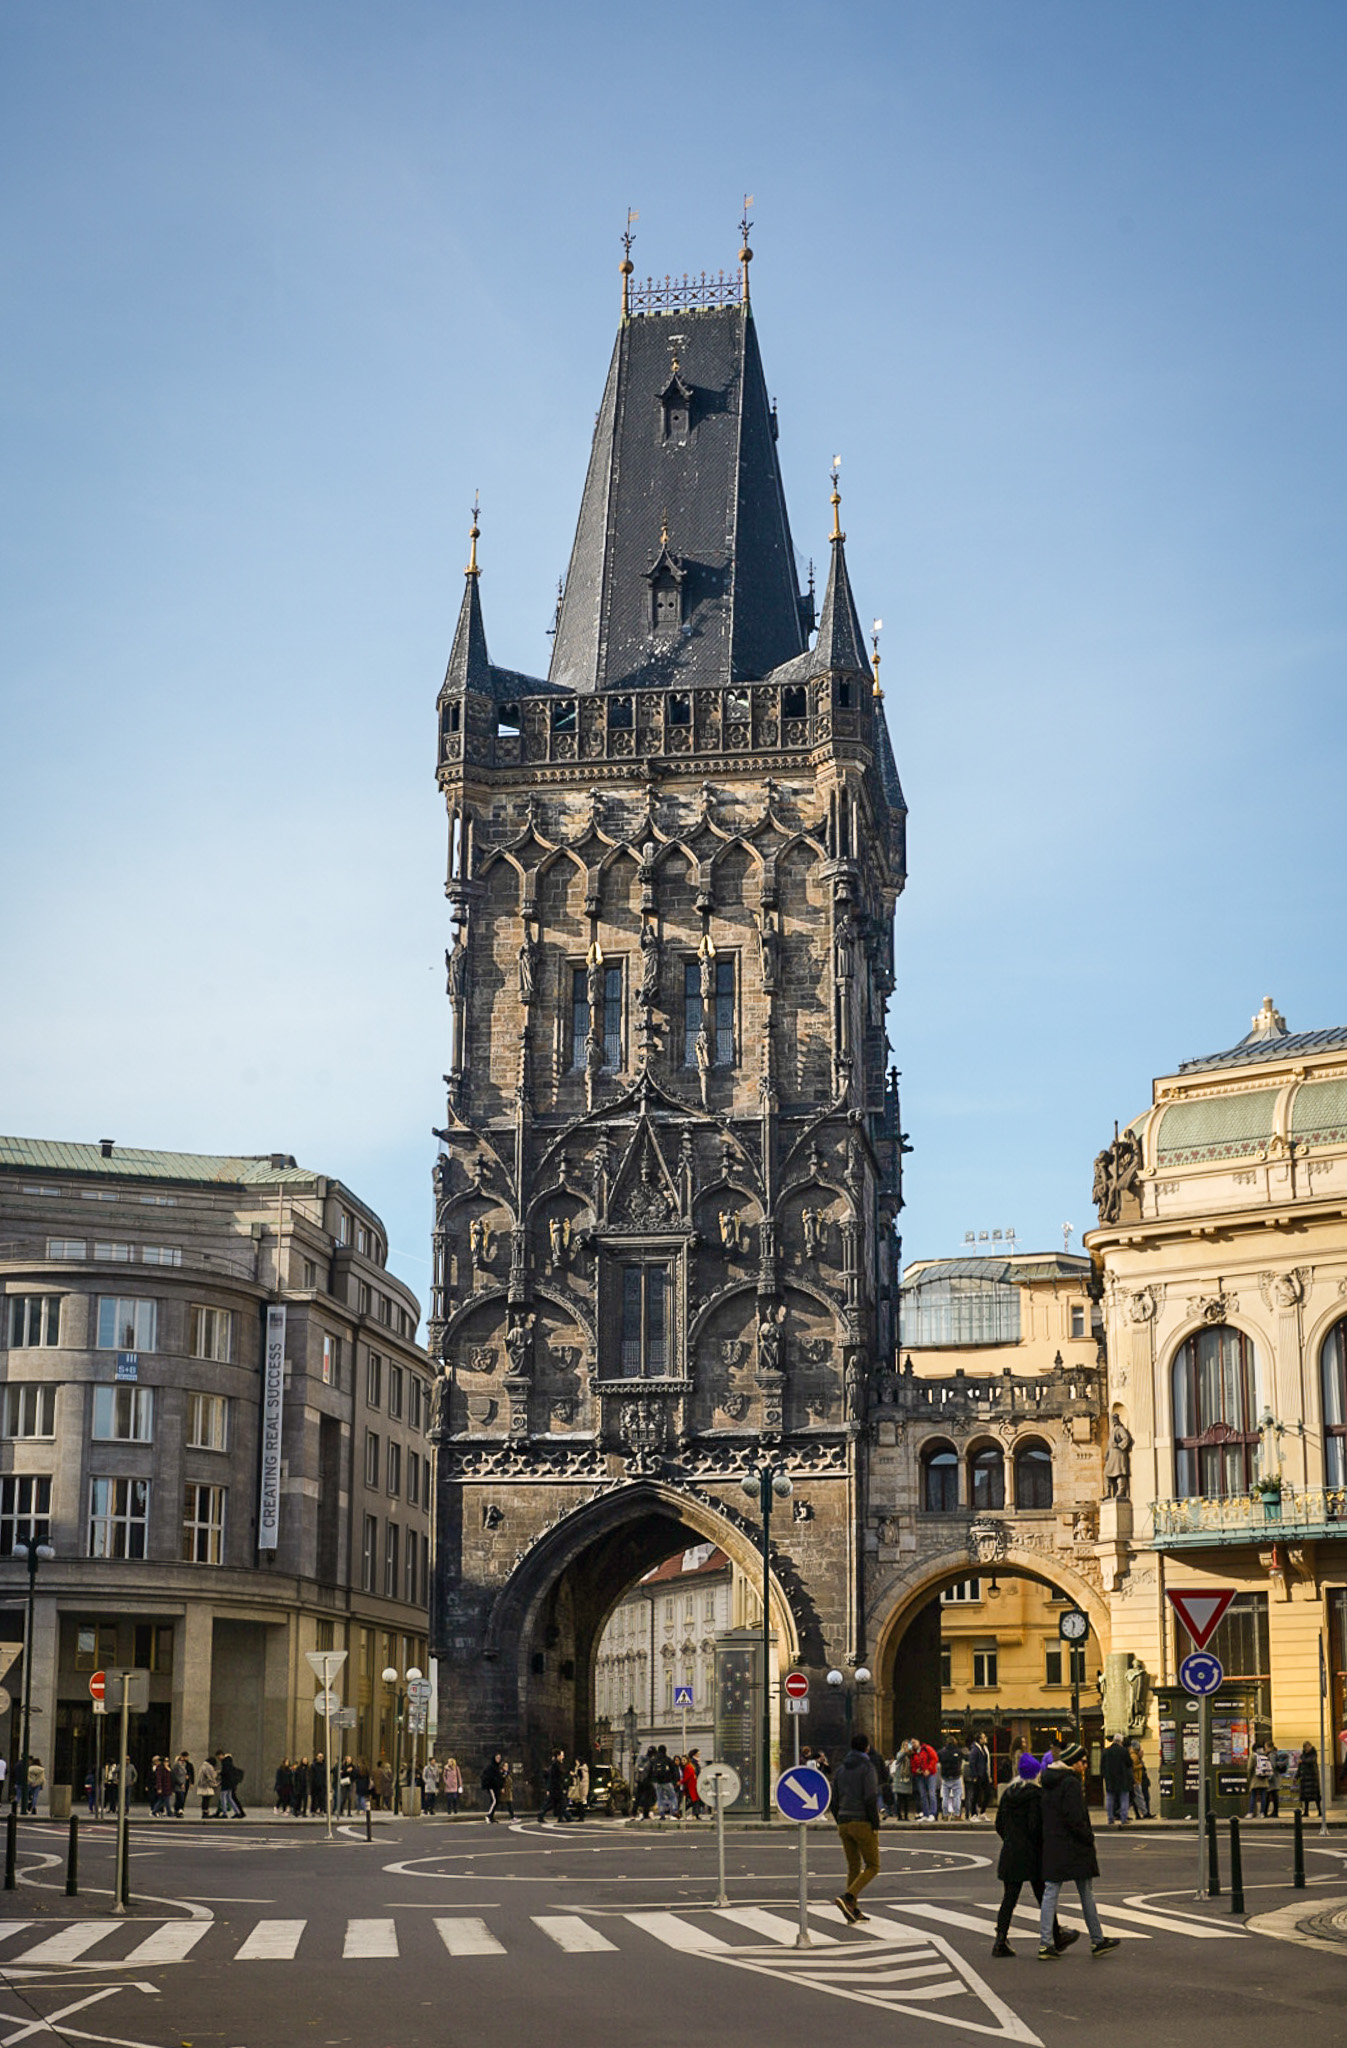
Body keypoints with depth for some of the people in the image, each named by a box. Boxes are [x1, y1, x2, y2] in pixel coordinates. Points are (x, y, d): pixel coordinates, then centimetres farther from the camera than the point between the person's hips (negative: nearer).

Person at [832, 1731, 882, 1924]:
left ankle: (854, 1911, 7)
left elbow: (834, 1801, 10)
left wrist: (840, 1824, 18)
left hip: (844, 1822, 6)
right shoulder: (867, 1768, -9)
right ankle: (846, 1899, -18)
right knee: (872, 1867, 1)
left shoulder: (840, 1769, 11)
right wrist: (875, 1825, -12)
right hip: (863, 1822, -6)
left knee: (854, 1867, 12)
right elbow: (870, 1799, -17)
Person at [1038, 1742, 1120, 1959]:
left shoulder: (1049, 1783, 11)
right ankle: (1097, 1940, 15)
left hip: (1051, 1847, 7)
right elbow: (1075, 1819, -21)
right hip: (1074, 1848, -7)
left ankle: (1045, 1943, 0)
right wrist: (1089, 1837, -9)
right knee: (1086, 1893, 6)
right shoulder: (1071, 1783, -16)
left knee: (1050, 1892, 5)